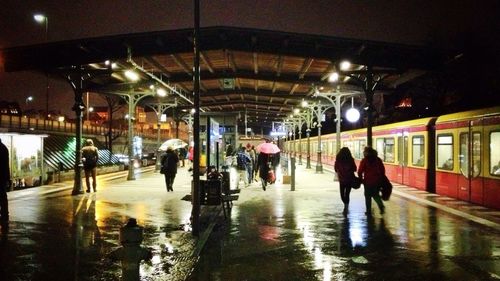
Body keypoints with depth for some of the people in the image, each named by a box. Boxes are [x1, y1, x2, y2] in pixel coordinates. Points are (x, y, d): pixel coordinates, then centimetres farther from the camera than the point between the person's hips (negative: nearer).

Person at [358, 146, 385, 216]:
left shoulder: (364, 160, -6)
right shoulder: (378, 160, 4)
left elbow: (360, 171, -8)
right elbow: (383, 170, 6)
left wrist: (361, 179, 6)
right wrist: (381, 179, 15)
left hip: (368, 181, -3)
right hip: (377, 181, 3)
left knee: (368, 196, 9)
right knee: (376, 195, 19)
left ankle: (369, 211, 9)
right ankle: (381, 206, -4)